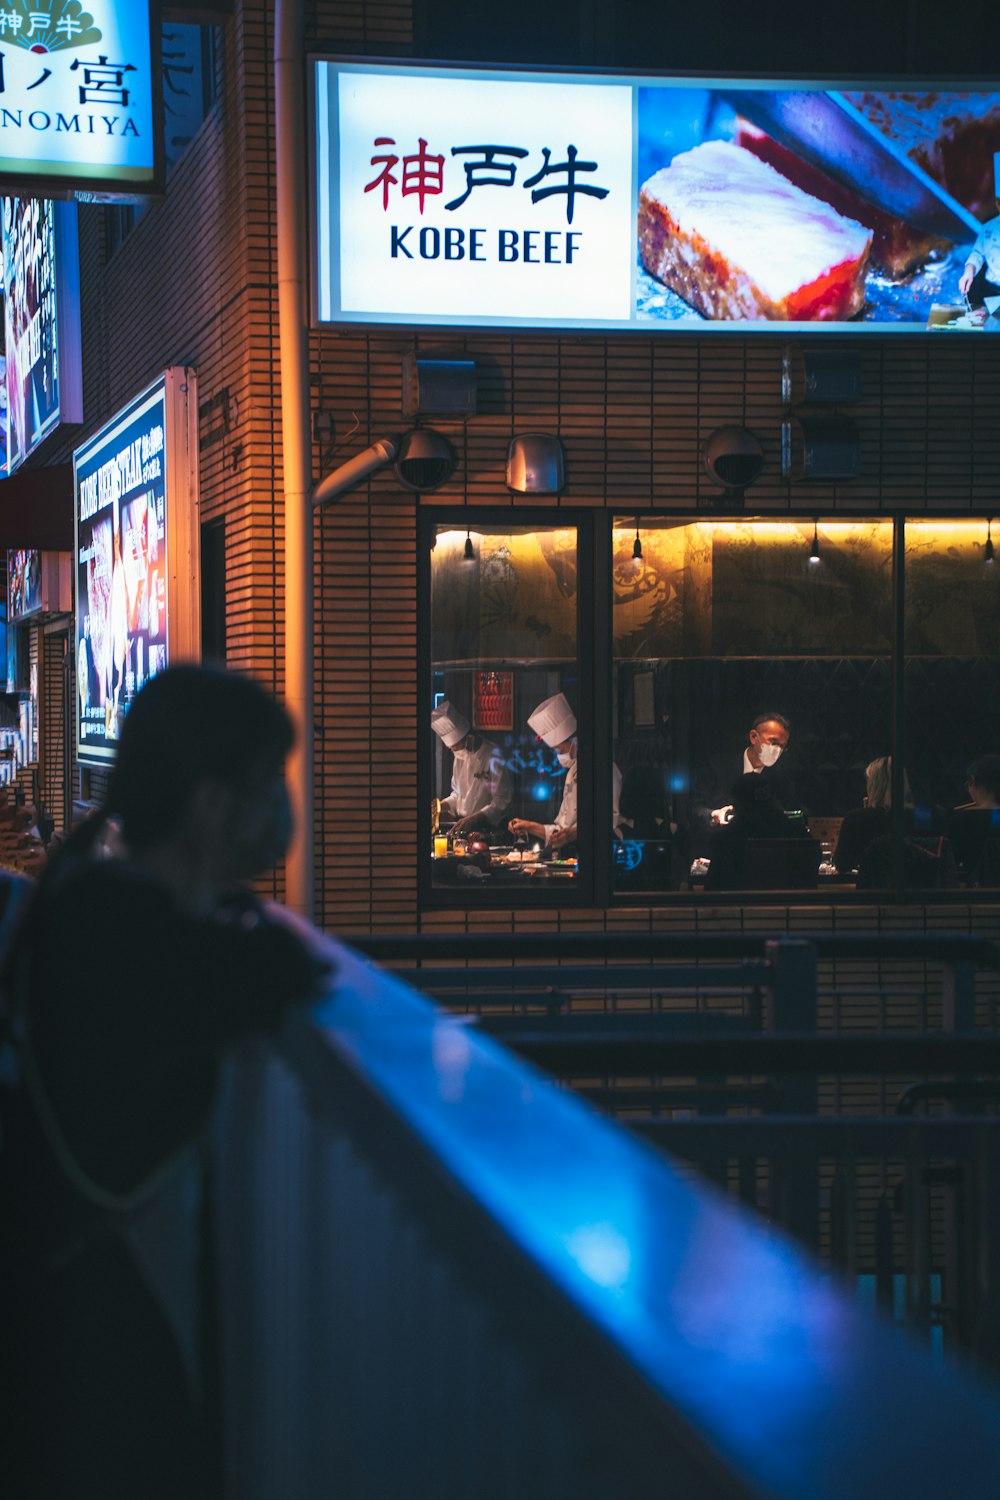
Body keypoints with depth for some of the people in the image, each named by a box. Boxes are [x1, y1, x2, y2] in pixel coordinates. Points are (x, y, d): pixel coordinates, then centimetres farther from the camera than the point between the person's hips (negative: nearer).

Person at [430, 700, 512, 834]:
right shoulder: (459, 756, 14)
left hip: (487, 828, -6)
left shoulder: (492, 757, -9)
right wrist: (443, 806, 6)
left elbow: (501, 801, -11)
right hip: (462, 825, 6)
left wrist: (473, 819, -19)